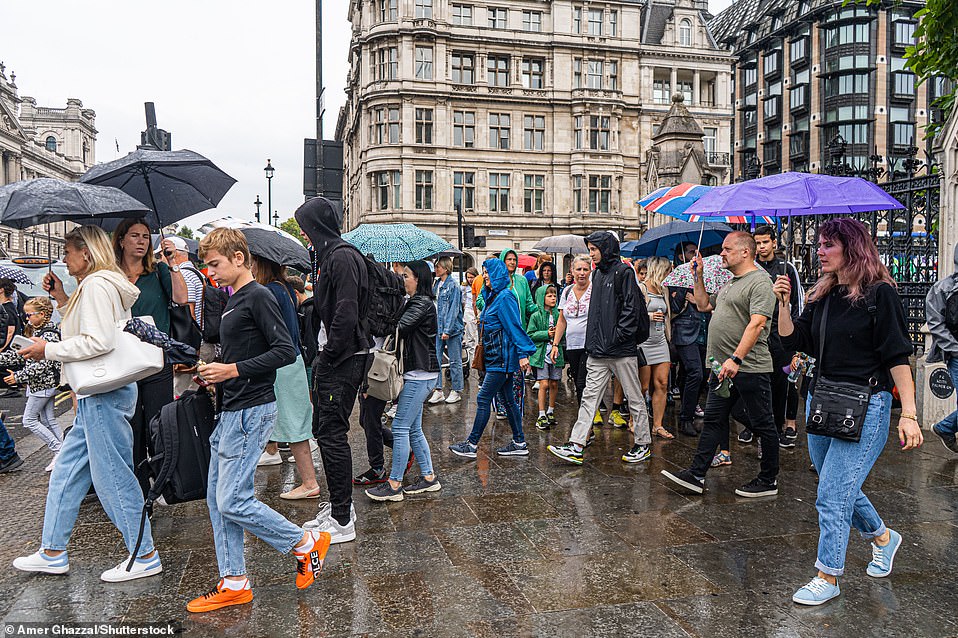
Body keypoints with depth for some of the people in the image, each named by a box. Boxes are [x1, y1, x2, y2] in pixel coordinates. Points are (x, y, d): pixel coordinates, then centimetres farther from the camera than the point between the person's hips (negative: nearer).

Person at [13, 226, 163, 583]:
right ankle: (53, 553, 28)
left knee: (112, 476, -3)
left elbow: (100, 341, -24)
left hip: (104, 395, -11)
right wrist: (62, 299, 16)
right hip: (95, 395, 11)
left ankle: (144, 556, 7)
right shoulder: (93, 285, 19)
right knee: (66, 472, 17)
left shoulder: (97, 285, -14)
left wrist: (49, 350, -14)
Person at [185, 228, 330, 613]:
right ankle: (233, 584, 20)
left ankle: (307, 544, 9)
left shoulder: (258, 296, -12)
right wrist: (213, 373, 9)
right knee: (217, 497, 10)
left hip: (251, 410, -10)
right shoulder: (232, 301, 17)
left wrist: (233, 370, -19)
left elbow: (285, 351, -19)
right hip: (231, 410, 10)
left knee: (232, 501, -8)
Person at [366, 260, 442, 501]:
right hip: (416, 373, 10)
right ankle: (429, 477, 21)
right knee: (413, 428, 13)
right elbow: (401, 329, 13)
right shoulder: (413, 302, 18)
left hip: (420, 374, -10)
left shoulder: (422, 303, -12)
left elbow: (399, 326, -22)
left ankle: (394, 484, 1)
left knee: (400, 427, -6)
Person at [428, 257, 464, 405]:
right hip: (438, 328, 7)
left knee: (455, 361, 4)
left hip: (452, 328, -7)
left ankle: (456, 391, 14)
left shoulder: (453, 285, -11)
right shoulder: (437, 284, 11)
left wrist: (447, 330, -18)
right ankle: (438, 390, 10)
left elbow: (453, 310, -15)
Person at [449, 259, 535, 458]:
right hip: (497, 358, 10)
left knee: (483, 398, -5)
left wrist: (523, 354, -22)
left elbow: (514, 327, -20)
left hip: (502, 359, -10)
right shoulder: (492, 296, 15)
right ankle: (519, 443, 19)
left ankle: (472, 444, 2)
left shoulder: (505, 297, -15)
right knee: (507, 400, 12)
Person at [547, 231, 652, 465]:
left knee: (634, 398, 7)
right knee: (589, 397, 4)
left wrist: (618, 337, -18)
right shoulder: (597, 274, 16)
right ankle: (576, 446, 3)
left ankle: (643, 444, 20)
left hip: (622, 350, -7)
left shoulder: (623, 272, -8)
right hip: (598, 351, 7)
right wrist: (593, 341, 15)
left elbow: (631, 308, -14)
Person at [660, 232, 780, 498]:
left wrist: (736, 359, -29)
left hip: (750, 368, -9)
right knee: (713, 420, 10)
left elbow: (757, 323, -23)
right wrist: (698, 276, 18)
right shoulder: (729, 283, 18)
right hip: (723, 367, 10)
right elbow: (704, 305, 28)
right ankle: (696, 475, 14)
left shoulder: (759, 282, -13)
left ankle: (769, 480, 18)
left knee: (762, 425, 5)